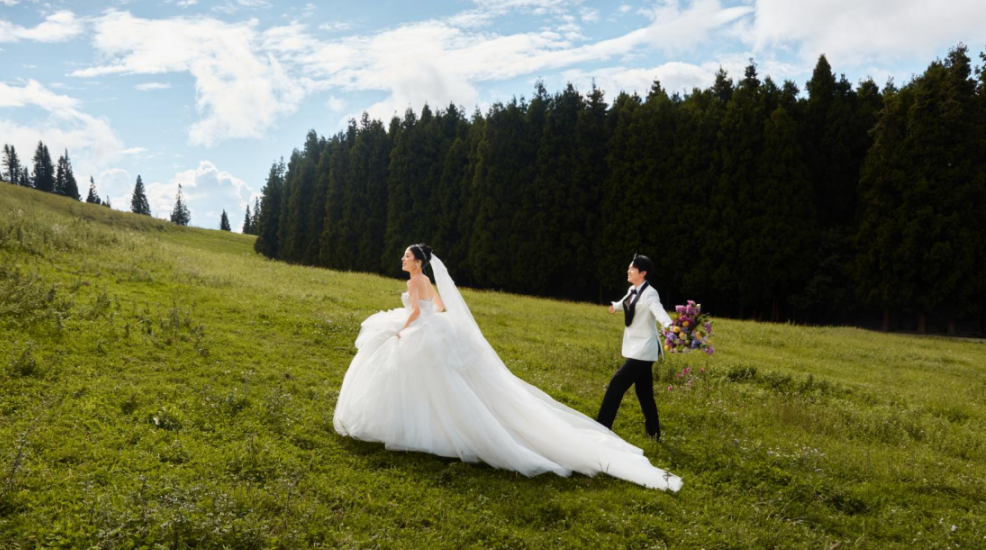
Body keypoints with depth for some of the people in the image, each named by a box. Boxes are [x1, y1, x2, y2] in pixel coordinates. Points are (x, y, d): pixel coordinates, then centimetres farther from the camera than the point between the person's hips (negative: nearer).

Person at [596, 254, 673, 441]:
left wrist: (670, 327, -57)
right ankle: (654, 433, 23)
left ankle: (601, 429, -6)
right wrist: (616, 305, 54)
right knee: (644, 392, 13)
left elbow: (659, 312, -36)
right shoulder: (632, 290, 8)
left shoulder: (649, 294, -18)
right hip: (636, 348, 9)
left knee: (617, 384, -11)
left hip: (643, 349, -9)